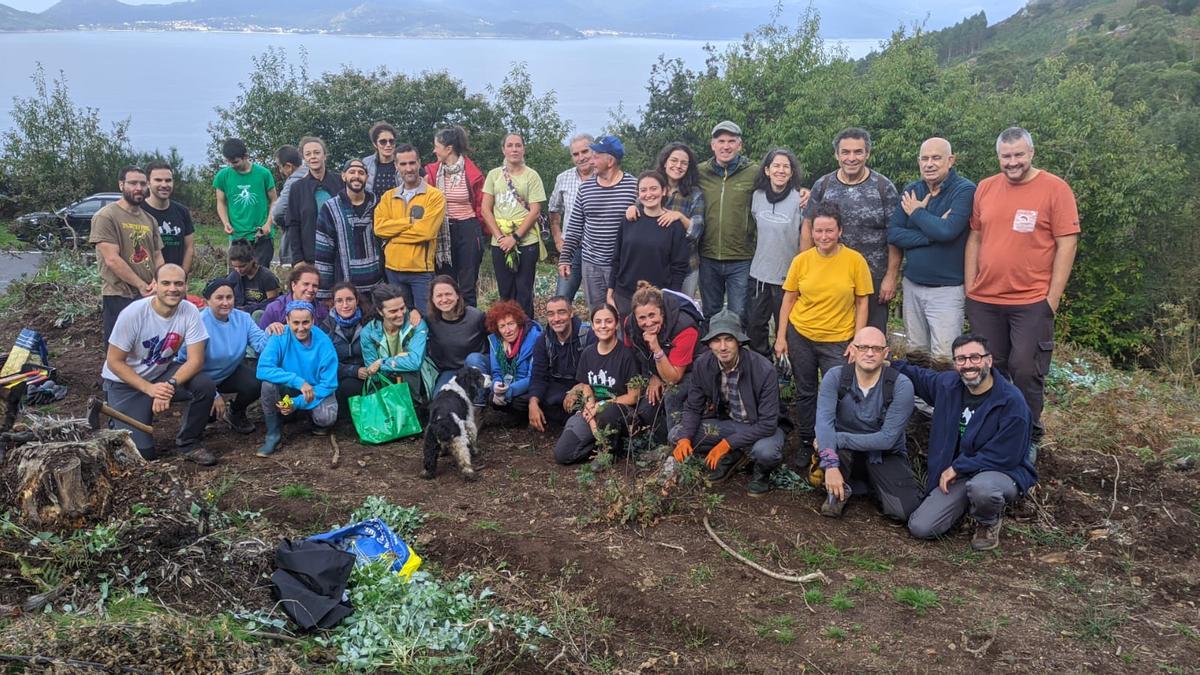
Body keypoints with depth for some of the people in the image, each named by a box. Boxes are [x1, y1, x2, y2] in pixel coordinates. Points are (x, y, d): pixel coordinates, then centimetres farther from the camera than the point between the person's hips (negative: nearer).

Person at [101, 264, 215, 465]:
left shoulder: (190, 312, -17)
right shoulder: (133, 314, -25)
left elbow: (196, 360, -18)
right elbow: (114, 361, -18)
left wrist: (170, 385, -33)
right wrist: (149, 388, -28)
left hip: (162, 373, 3)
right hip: (125, 381, -3)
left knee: (205, 386, -25)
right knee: (142, 452, -14)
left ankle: (188, 443, -2)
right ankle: (117, 424, 22)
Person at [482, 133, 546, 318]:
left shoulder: (531, 176, 1)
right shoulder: (494, 174, 9)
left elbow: (535, 211, -6)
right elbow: (485, 209, 4)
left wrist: (515, 237, -13)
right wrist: (500, 236, -7)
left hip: (526, 240, -2)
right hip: (500, 242, 3)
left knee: (524, 290, 1)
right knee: (505, 291, 9)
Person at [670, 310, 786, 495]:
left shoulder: (764, 370, -28)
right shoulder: (703, 365, -15)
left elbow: (767, 424, -27)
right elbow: (693, 408, -4)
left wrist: (727, 443, -31)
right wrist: (685, 438, -24)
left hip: (761, 427, -4)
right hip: (727, 423, 5)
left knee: (765, 451, -39)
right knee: (676, 436, -13)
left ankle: (762, 473, 0)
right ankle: (732, 457, 5)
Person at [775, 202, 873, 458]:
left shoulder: (855, 260, -9)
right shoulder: (801, 260, -4)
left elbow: (862, 303, -4)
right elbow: (788, 300, 3)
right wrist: (781, 337, 1)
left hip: (838, 340, -2)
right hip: (800, 335, 2)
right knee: (805, 393, 14)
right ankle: (806, 445, 31)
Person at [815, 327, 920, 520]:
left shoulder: (901, 385, -17)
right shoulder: (835, 377, -13)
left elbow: (887, 438, -21)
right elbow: (824, 422, -26)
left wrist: (839, 439, -27)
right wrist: (831, 466, -41)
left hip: (886, 455, 0)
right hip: (846, 453, 0)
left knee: (905, 510, -23)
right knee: (826, 443, -34)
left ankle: (873, 485, 10)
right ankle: (837, 492, -3)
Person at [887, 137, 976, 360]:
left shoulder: (964, 190, -10)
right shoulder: (911, 191, 7)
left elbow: (947, 231, -24)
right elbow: (893, 234, -2)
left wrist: (917, 212, -8)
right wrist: (932, 236, -15)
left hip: (947, 289, -5)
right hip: (912, 285, 5)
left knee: (944, 360, -5)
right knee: (914, 354, 13)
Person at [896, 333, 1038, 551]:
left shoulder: (1012, 401, -18)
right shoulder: (948, 384, -1)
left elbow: (1005, 456, -18)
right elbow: (919, 376, 22)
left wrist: (957, 468, -15)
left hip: (1003, 472, -5)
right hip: (956, 475, 5)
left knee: (981, 487, -42)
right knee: (920, 528, -11)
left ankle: (989, 523, -4)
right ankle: (969, 504, 18)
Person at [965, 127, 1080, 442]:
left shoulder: (1055, 188, -5)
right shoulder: (985, 188, 8)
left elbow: (1067, 243, -7)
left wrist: (1053, 298, -10)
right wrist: (970, 287, 8)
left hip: (1031, 302, -4)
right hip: (984, 301, 4)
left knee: (1026, 371, -2)